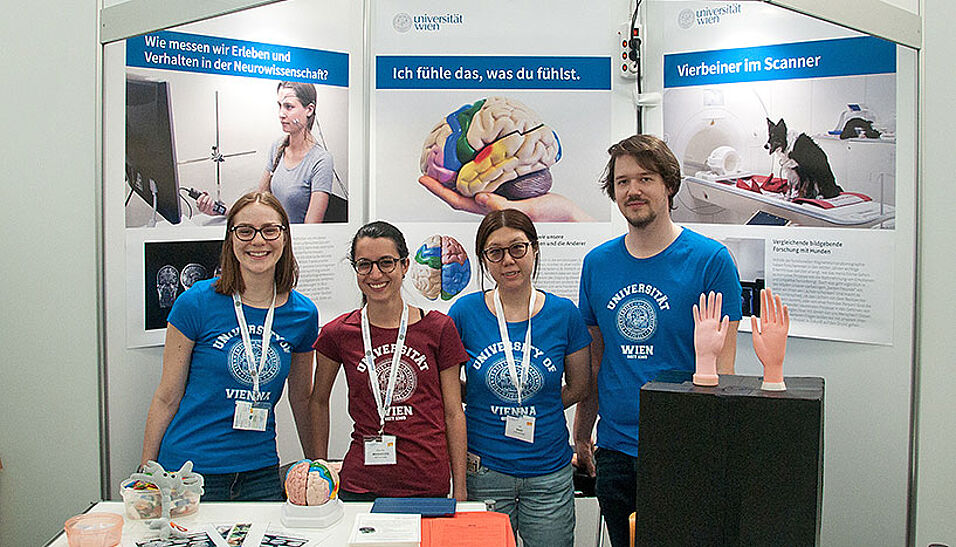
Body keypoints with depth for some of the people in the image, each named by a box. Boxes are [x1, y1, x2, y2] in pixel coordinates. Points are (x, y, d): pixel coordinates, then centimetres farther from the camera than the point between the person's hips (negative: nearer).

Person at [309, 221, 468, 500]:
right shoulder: (338, 333, -1)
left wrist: (460, 491, 1)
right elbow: (318, 401, 14)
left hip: (429, 484, 0)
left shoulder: (438, 328, -2)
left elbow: (453, 413, 2)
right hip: (361, 485, 0)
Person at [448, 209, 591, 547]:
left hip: (549, 473, 1)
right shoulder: (466, 311, -5)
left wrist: (528, 414, 0)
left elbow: (578, 387, 7)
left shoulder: (563, 314, -3)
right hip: (483, 471, 0)